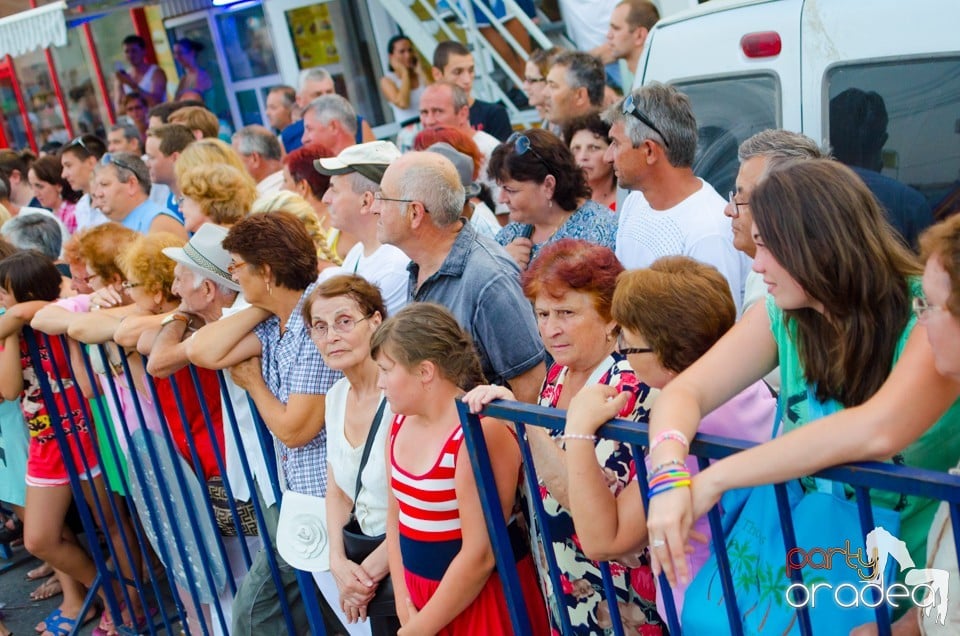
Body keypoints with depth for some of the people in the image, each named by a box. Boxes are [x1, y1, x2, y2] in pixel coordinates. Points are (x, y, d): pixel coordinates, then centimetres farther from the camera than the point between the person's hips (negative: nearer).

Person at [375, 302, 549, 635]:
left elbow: (480, 555, -22)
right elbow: (396, 515, 9)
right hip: (421, 593, 7)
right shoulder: (400, 423, 2)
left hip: (483, 600, -7)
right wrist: (403, 606, 1)